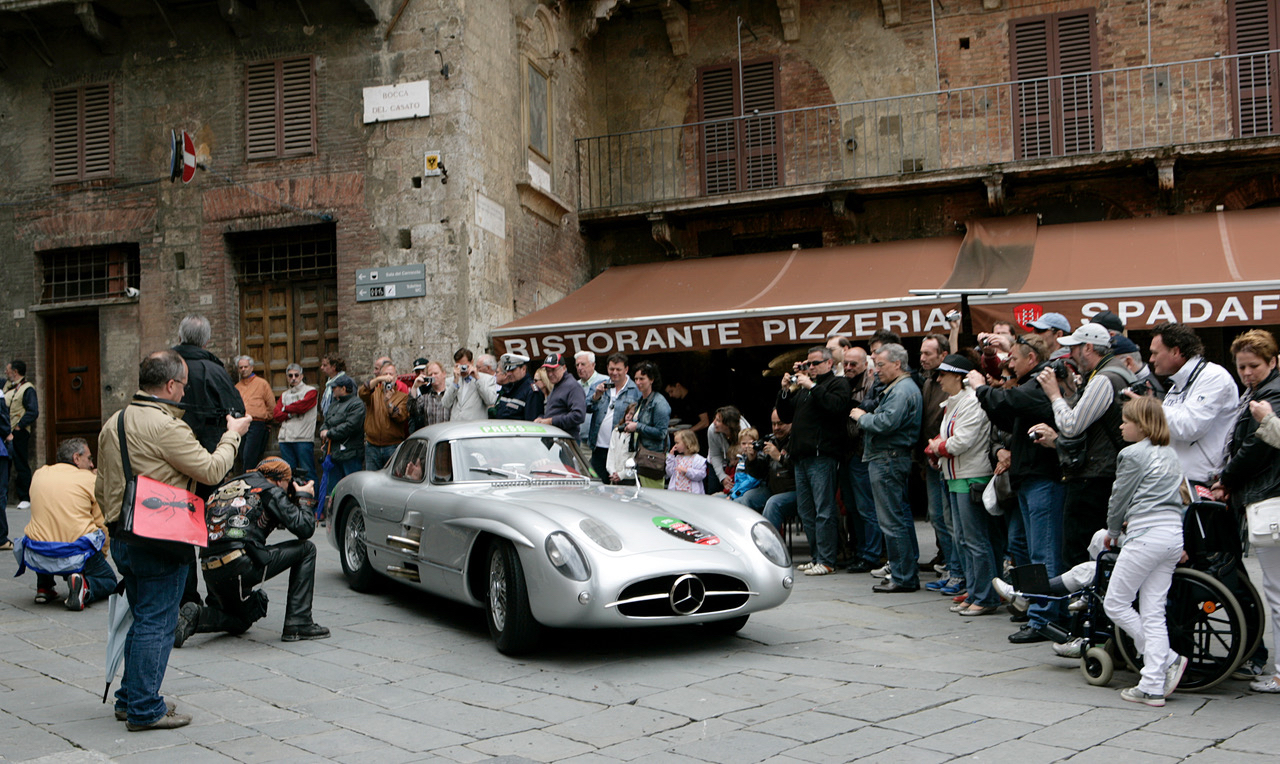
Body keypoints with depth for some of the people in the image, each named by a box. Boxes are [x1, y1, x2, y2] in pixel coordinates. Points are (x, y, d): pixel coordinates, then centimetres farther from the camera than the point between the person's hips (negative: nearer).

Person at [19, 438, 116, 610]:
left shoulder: (39, 474, 11)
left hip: (37, 557, 4)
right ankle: (85, 587, -14)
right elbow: (102, 523, 3)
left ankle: (43, 588, 23)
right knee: (109, 582, 20)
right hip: (78, 556, -4)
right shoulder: (90, 479, 0)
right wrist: (101, 555, 17)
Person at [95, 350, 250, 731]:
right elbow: (211, 470, -15)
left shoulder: (114, 423, 11)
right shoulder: (165, 426, -18)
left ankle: (129, 699, 28)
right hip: (159, 543, -9)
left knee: (142, 620, 20)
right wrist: (232, 435, 0)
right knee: (156, 624, -1)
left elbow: (101, 488, 18)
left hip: (121, 538, 9)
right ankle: (144, 709, 5)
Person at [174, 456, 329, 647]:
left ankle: (195, 617, 3)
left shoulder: (226, 487, 24)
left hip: (210, 571, 8)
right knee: (306, 549, 11)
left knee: (241, 621, 32)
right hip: (240, 565, -8)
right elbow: (304, 528, -1)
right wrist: (305, 498, 18)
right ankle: (298, 624, 6)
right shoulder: (270, 490, 4)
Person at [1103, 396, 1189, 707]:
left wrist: (1113, 531, 16)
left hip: (1146, 536, -8)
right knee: (1153, 611, 6)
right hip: (1174, 534, 8)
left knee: (1115, 605, 3)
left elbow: (1119, 498, -1)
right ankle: (1153, 687, 2)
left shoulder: (1132, 454, -7)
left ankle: (1168, 659, 0)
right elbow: (1173, 495, 19)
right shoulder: (1170, 454, 17)